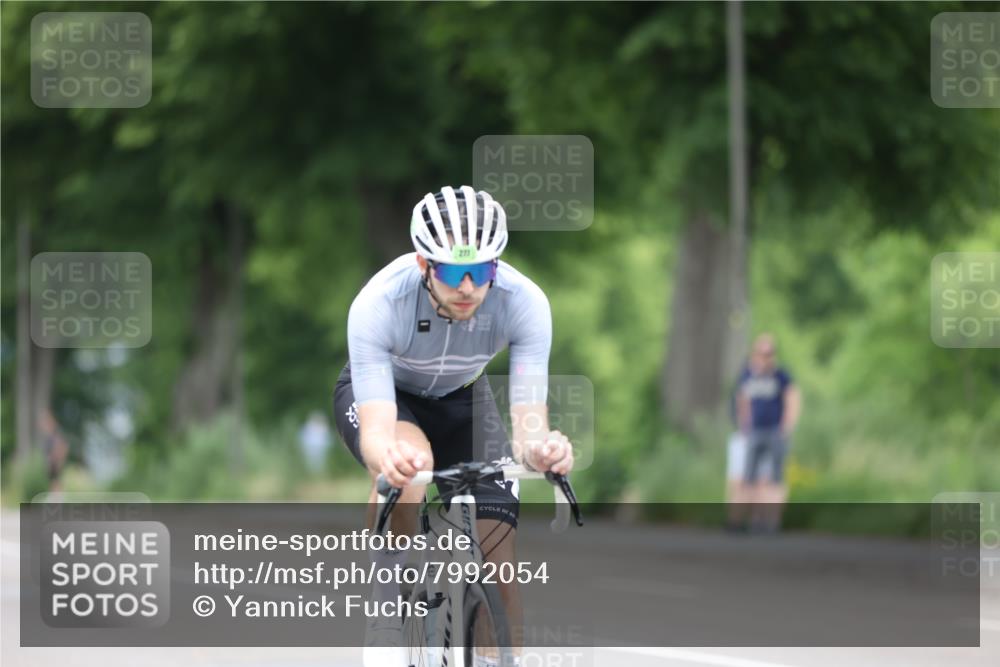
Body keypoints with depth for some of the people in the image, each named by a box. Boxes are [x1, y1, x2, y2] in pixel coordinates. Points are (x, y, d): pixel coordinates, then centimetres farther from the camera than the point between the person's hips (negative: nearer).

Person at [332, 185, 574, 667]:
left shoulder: (524, 302, -33)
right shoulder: (379, 303, -39)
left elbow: (528, 419, -37)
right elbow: (377, 432, -45)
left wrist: (538, 449, -61)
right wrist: (387, 457, -68)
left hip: (460, 397, 2)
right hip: (379, 393, -2)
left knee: (499, 563, -12)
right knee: (410, 463, -37)